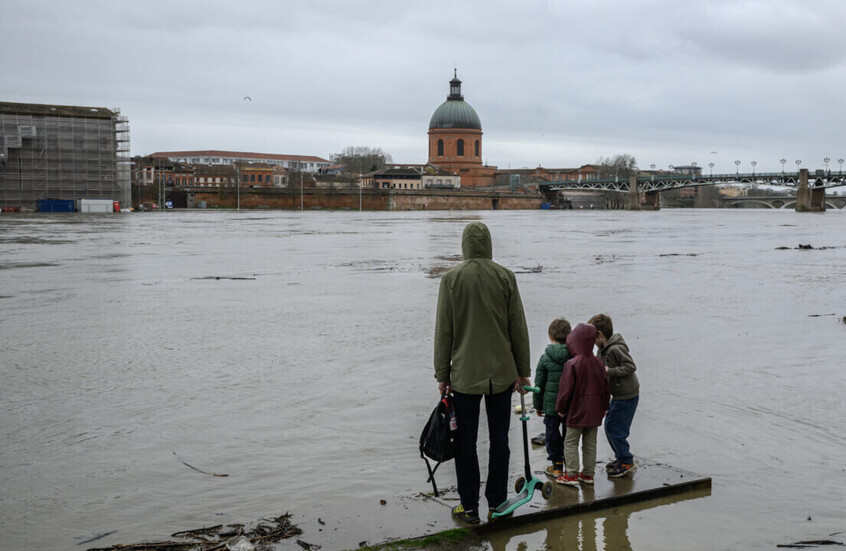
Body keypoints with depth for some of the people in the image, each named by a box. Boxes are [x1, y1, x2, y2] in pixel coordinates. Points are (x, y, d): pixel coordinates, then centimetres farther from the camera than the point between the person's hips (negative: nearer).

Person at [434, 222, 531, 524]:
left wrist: (442, 374, 4)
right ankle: (497, 504, 18)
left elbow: (443, 331, -3)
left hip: (464, 374, -1)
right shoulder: (505, 276, -2)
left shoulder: (452, 278, -5)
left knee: (466, 442, 7)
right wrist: (523, 370, 9)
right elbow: (518, 328, 1)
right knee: (499, 439, 11)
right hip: (501, 373, 2)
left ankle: (469, 507, 12)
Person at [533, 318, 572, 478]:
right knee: (569, 432, 14)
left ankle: (557, 466, 13)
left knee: (552, 433, 10)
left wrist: (538, 405, 9)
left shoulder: (545, 358, -9)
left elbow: (539, 384, -3)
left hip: (551, 404, -2)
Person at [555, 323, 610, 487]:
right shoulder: (598, 363, 1)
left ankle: (571, 475, 4)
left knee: (571, 442, 4)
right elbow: (605, 387, 8)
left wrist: (561, 408, -3)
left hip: (576, 411, -6)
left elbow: (566, 389, -15)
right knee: (590, 443, 13)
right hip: (594, 412, 6)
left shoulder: (572, 364, -18)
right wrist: (604, 407, 20)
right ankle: (588, 474, 19)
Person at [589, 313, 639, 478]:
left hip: (627, 396, -10)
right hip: (619, 395, 10)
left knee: (615, 429, -4)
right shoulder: (604, 349, 8)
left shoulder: (615, 349, -22)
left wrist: (609, 371, -25)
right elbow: (603, 368, 19)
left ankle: (627, 462, 8)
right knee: (609, 426, 16)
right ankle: (621, 458, 28)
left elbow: (631, 366, -23)